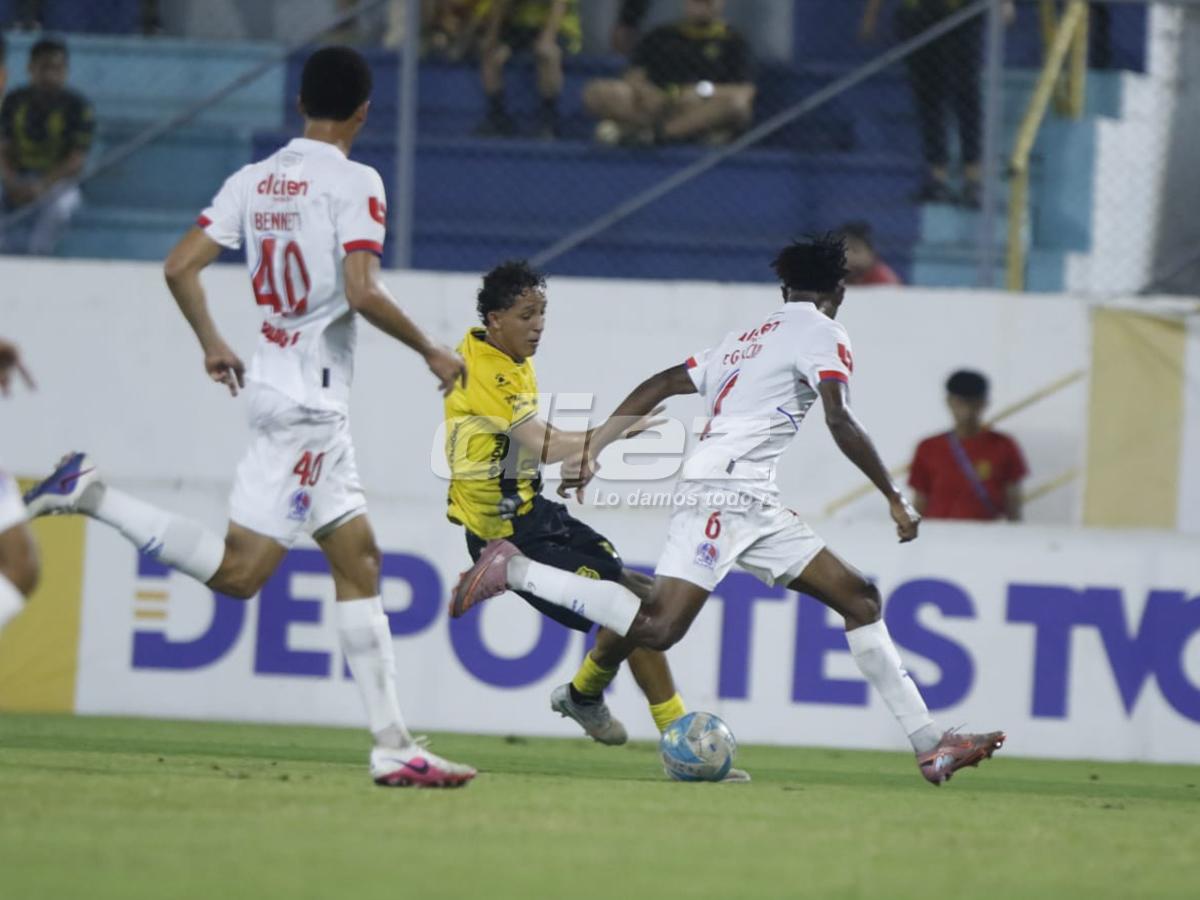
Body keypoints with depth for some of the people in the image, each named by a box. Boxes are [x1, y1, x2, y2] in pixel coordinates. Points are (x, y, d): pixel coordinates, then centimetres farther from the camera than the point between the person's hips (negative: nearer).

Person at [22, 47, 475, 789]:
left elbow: (181, 267, 6)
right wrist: (432, 352, -7)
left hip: (278, 386, 9)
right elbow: (362, 293, -21)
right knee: (240, 570, -9)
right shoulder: (354, 183, -11)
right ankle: (94, 497, -11)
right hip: (310, 397, -9)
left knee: (358, 560, 9)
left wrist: (213, 343, 21)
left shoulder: (254, 180, 9)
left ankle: (393, 745, 7)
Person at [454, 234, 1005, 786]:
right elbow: (840, 421, -14)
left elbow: (657, 387, 20)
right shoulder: (821, 334, 0)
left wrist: (591, 451, 20)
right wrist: (895, 498, -10)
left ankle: (929, 745, 4)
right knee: (657, 629, -21)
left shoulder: (744, 337, 25)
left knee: (859, 596, 8)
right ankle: (514, 570, -12)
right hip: (725, 492, -10)